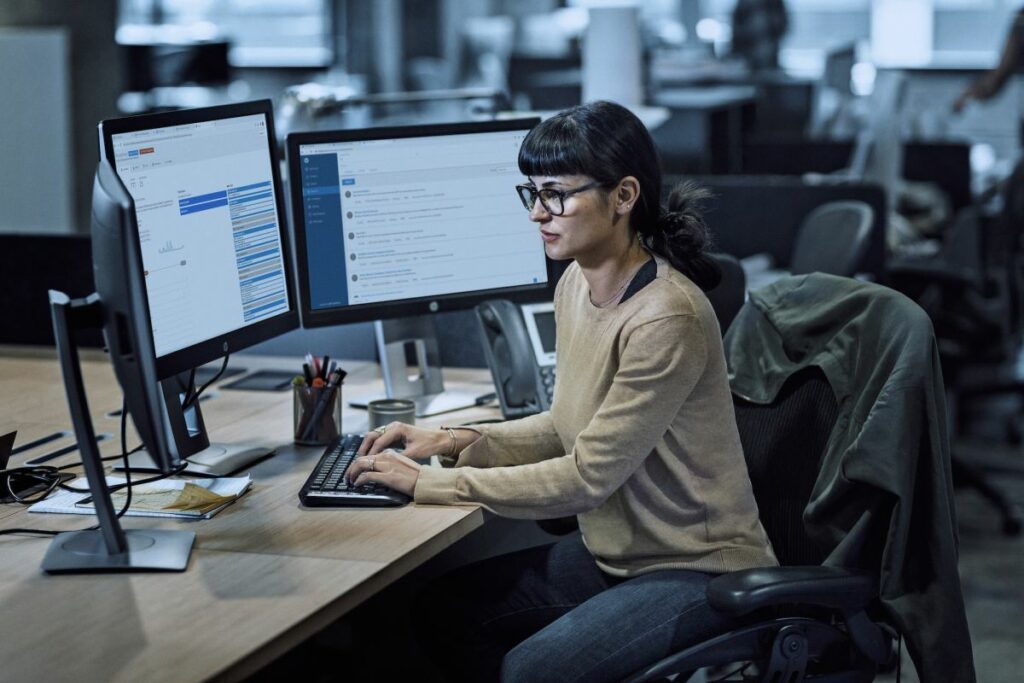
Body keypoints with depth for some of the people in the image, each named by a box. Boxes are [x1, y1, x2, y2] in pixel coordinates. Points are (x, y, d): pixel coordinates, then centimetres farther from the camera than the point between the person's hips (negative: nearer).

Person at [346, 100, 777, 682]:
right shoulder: (577, 283, 1)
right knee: (443, 610, 1)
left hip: (699, 570, -8)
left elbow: (588, 476, -23)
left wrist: (430, 483, -18)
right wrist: (454, 441, 0)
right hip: (612, 550, 9)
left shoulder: (668, 318, -26)